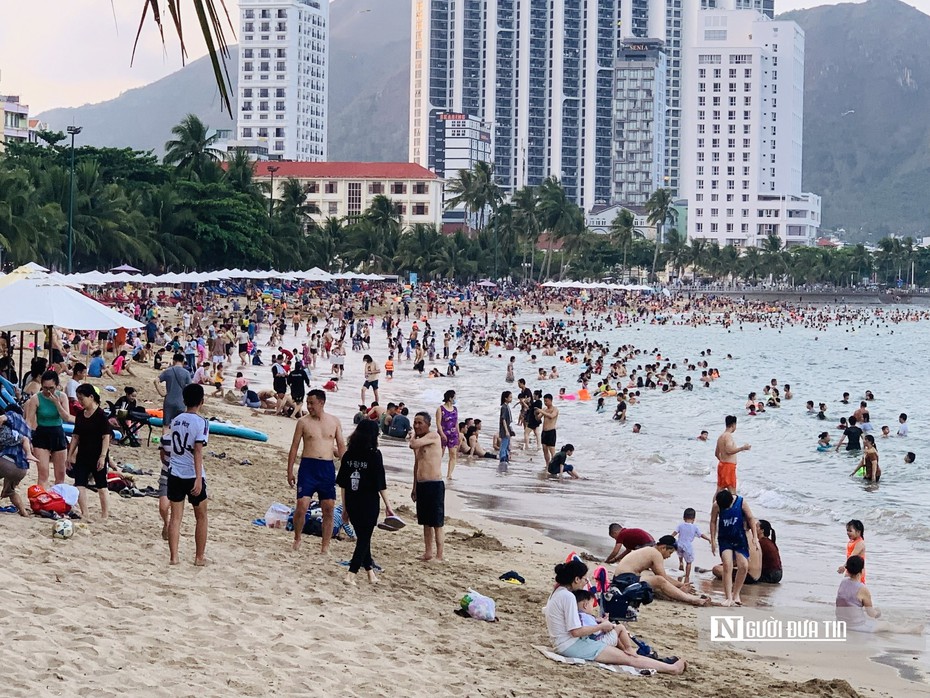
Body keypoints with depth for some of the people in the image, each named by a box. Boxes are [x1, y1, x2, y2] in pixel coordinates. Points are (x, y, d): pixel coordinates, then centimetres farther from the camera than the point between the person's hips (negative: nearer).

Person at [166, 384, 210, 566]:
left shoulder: (176, 420, 7)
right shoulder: (201, 422, -11)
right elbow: (198, 451, -18)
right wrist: (199, 478, -22)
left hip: (174, 474, 5)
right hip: (192, 475, -5)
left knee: (175, 516, 5)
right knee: (201, 517, 11)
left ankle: (173, 557, 1)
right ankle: (199, 557, 15)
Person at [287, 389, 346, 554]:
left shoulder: (334, 422, 9)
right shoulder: (303, 422, 3)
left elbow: (341, 447, 14)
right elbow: (294, 447, 5)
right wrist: (290, 472, 1)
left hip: (328, 468, 2)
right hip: (308, 466, -2)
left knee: (328, 509, 2)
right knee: (302, 506, -12)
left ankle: (325, 547, 10)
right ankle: (297, 539, 11)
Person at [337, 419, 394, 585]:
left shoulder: (348, 454, 3)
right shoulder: (374, 455, -11)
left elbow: (342, 484, 7)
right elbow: (380, 484, -11)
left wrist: (345, 508, 15)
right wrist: (388, 506, -2)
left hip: (352, 503, 5)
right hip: (369, 503, -5)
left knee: (362, 538, 18)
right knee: (364, 539, 3)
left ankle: (370, 573, 29)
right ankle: (351, 574, -7)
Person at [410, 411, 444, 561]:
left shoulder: (433, 436, -9)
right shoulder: (419, 441, 15)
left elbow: (413, 444, -23)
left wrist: (414, 435, -1)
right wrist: (414, 487, 24)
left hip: (435, 485, -8)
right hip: (421, 485, 8)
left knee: (436, 523, -4)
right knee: (425, 522, 13)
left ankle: (439, 555, -1)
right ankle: (428, 552, 21)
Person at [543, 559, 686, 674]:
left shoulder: (557, 593, 10)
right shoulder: (568, 596, -20)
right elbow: (576, 632, -23)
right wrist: (601, 626, -9)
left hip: (563, 644, 10)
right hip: (572, 645, -10)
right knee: (628, 659, -7)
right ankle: (671, 668, -5)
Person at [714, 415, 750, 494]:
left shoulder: (721, 436, 15)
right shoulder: (728, 435, -14)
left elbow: (716, 453, 23)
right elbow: (729, 450, -27)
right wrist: (742, 448, -18)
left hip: (721, 464, 9)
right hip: (728, 466, -9)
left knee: (720, 490, 9)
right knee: (732, 491, -10)